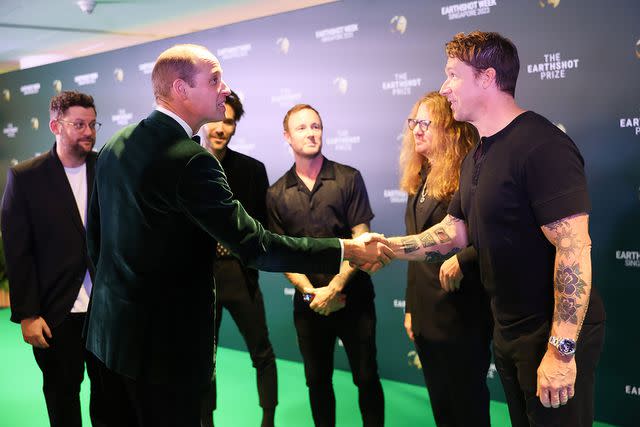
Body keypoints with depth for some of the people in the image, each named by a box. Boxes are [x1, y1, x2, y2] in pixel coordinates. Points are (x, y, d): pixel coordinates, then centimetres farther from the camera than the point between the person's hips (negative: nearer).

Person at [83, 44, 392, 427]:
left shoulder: (115, 146, 5)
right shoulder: (190, 160, -22)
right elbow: (253, 245, -23)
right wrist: (348, 249, -17)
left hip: (109, 328, 9)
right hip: (164, 342, -9)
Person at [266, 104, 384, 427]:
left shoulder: (349, 179, -3)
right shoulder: (277, 194, 3)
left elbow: (361, 240, -6)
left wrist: (335, 287, -14)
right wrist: (311, 291, -11)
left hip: (353, 295, -2)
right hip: (308, 300, 2)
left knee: (366, 377, 4)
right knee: (317, 380, 12)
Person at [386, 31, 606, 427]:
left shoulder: (542, 145, -21)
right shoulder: (477, 158, 10)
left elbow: (575, 249, -25)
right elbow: (454, 232, 15)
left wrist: (562, 350, -26)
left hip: (556, 335, -9)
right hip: (509, 330, 9)